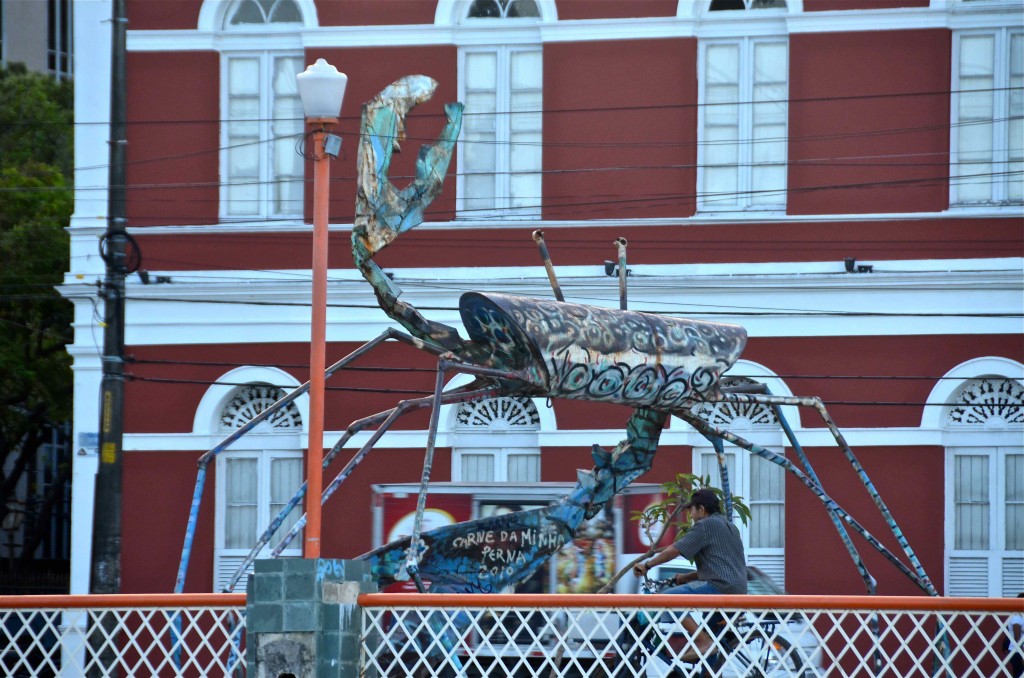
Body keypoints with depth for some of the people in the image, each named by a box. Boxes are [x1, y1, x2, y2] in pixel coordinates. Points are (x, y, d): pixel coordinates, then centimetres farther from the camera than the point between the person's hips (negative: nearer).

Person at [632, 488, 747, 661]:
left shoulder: (706, 525, -4)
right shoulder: (730, 526, 26)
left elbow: (674, 550, -9)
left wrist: (647, 565, 1)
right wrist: (685, 577, 25)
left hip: (721, 587, -10)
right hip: (739, 591, 10)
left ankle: (702, 641, -22)